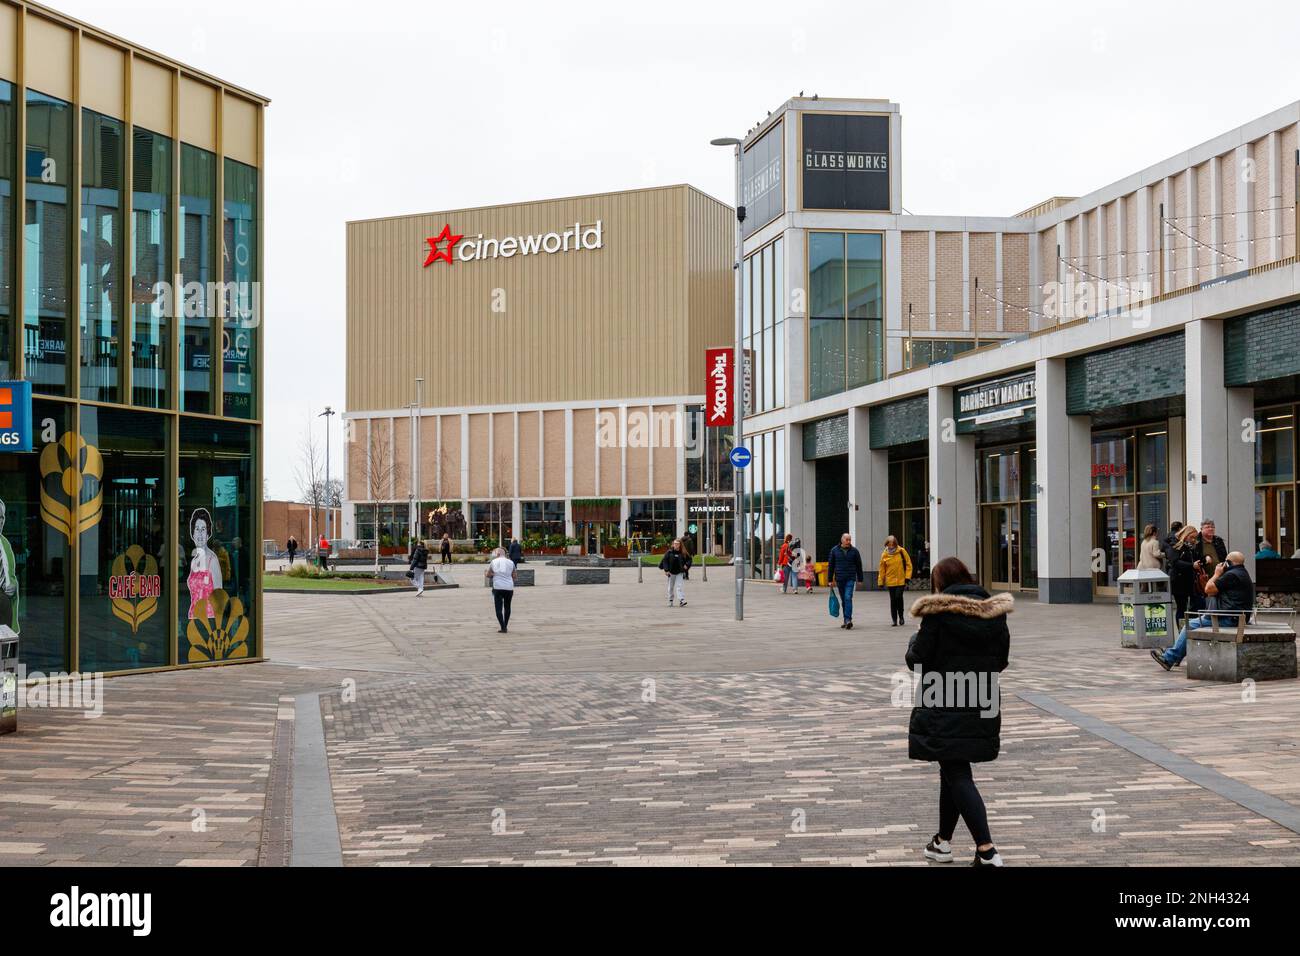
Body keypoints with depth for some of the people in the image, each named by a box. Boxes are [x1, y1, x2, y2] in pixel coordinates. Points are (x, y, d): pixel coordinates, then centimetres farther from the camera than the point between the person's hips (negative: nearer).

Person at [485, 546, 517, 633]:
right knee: (507, 607, 18)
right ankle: (506, 626, 25)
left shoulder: (494, 562, 3)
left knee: (499, 608, 1)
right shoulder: (511, 562, 8)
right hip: (509, 587, 3)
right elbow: (513, 576, 13)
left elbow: (487, 575, 6)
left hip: (498, 588, -3)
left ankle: (503, 628, -10)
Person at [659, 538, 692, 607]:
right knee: (671, 587, 12)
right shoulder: (669, 552, -5)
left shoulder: (683, 553, -2)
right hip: (671, 572, 1)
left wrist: (687, 565, -6)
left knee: (680, 586, -11)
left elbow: (689, 559, 11)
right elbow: (664, 560, -5)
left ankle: (681, 600, -19)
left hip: (680, 572, -1)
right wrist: (666, 570, -12)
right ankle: (670, 601, 23)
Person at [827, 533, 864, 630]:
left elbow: (859, 566, 8)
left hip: (850, 579, -2)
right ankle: (846, 620, 18)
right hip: (839, 579, 2)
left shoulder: (854, 551, 2)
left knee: (848, 598, -16)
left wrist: (860, 579, 7)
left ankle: (848, 620, -20)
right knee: (843, 600, 9)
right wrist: (830, 579, 4)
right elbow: (830, 565, 7)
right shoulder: (834, 550, 3)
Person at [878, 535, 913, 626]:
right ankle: (894, 620, 13)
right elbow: (882, 570, 6)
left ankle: (901, 616, 8)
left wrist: (907, 577, -5)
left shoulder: (901, 551, -3)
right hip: (890, 581, 2)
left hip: (901, 580, -2)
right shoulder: (884, 555, 1)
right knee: (893, 600, 4)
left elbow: (908, 564, 1)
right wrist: (880, 582, 5)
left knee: (898, 597, -13)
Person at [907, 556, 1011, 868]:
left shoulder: (938, 613, -13)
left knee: (957, 775, -4)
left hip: (943, 708, -6)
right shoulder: (994, 613, 3)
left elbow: (917, 660, -11)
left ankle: (987, 851, -14)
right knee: (953, 770, 20)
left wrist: (915, 639, 10)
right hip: (983, 707, 6)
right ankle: (943, 842, 30)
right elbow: (1001, 662, 10)